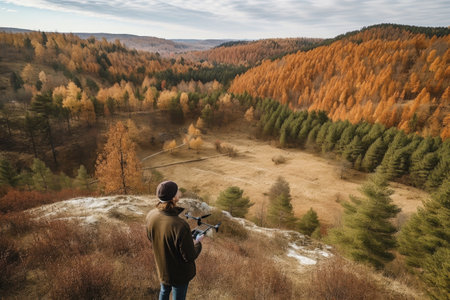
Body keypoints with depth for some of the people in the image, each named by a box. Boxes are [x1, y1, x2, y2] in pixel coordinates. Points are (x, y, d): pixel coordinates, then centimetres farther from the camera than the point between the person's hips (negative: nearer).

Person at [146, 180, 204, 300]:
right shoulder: (180, 226, -40)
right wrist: (198, 243, -7)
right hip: (179, 273, -5)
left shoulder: (151, 215, -20)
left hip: (161, 268, 5)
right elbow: (190, 257, -27)